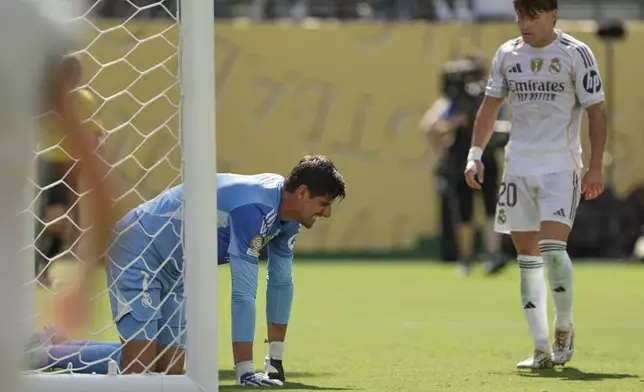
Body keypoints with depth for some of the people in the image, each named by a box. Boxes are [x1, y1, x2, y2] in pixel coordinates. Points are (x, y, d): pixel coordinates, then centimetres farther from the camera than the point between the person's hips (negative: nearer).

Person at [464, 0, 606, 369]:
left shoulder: (576, 53, -5)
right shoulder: (507, 54, 8)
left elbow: (596, 110, -4)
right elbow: (491, 105, 17)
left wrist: (596, 167, -9)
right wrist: (475, 154, 9)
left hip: (561, 165, -5)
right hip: (518, 165, 5)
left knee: (552, 248, -18)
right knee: (527, 256, 2)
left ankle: (564, 327, 6)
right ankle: (542, 349, 6)